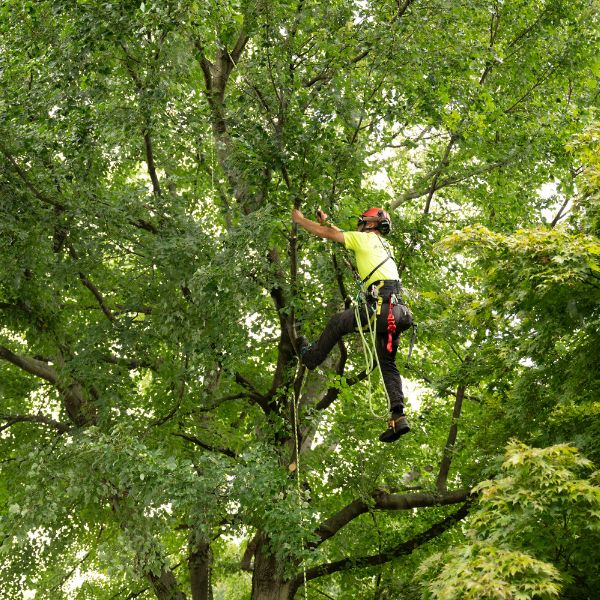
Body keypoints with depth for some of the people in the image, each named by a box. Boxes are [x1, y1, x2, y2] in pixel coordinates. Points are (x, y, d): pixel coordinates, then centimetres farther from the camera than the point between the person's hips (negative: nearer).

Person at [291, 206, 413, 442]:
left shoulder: (365, 238, 6)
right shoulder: (384, 245, 29)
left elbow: (326, 233, 11)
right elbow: (343, 236, 41)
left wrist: (300, 219, 23)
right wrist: (326, 221, 47)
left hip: (380, 304, -8)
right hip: (397, 310, 8)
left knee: (337, 322, 13)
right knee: (388, 365, 7)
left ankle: (311, 356, 31)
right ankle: (398, 417, -4)